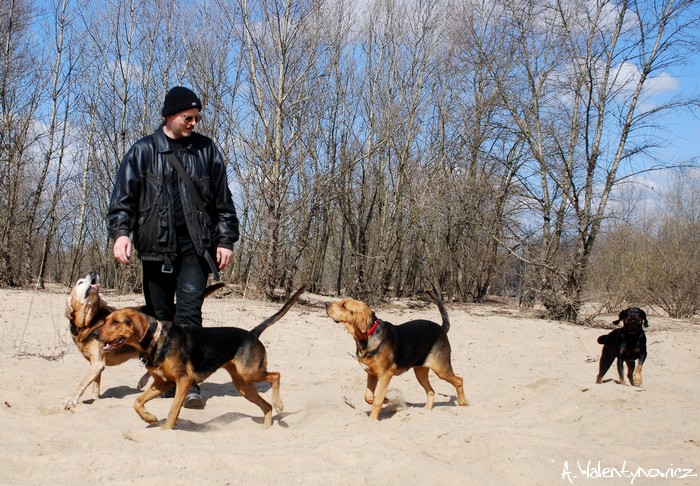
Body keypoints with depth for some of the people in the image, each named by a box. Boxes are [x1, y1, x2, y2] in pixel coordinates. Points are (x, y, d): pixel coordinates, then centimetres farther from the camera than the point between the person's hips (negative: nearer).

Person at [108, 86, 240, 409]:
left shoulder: (206, 150, 10)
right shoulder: (143, 151, 7)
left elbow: (223, 200, 11)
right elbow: (123, 196, 3)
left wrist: (226, 240, 5)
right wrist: (120, 231, -12)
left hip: (196, 245, -1)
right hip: (157, 245, 1)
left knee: (189, 311, -12)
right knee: (159, 315, 7)